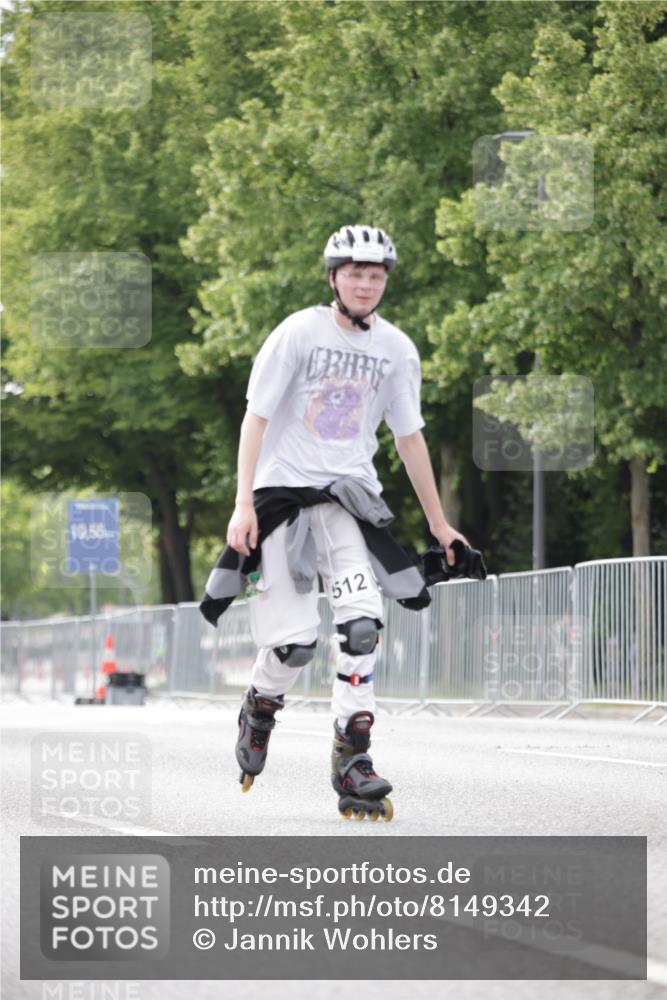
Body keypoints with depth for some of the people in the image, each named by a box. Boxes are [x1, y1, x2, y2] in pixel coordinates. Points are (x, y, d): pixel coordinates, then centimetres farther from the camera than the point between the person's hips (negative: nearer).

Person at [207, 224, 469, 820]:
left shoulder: (397, 350, 6)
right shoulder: (299, 333, -6)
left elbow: (409, 437, 15)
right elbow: (256, 417, -7)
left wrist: (439, 524, 17)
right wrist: (244, 504, -16)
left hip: (350, 494, 3)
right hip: (284, 489, -3)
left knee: (362, 623, -18)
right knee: (294, 640, -8)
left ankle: (353, 759, -13)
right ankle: (261, 708, 26)